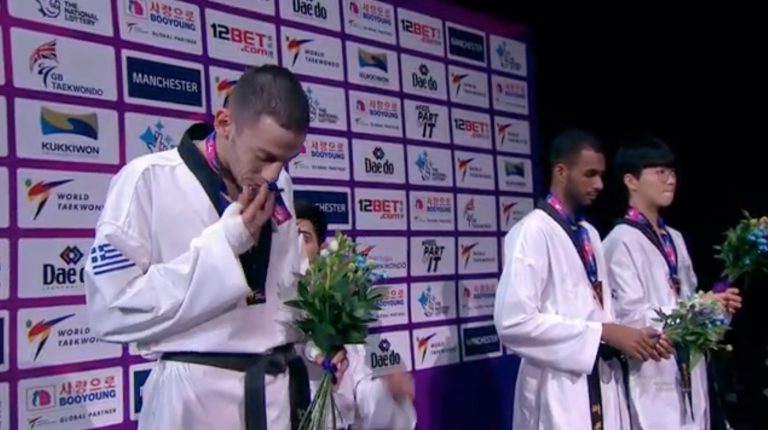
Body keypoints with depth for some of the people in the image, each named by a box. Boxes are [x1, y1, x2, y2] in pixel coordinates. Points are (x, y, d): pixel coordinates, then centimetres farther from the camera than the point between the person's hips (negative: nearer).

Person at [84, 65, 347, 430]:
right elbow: (113, 311, -17)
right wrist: (226, 242, -19)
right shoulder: (147, 181, -13)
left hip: (281, 389, 5)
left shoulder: (278, 187, 4)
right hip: (198, 395, -5)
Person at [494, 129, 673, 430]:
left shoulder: (589, 234, 13)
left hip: (602, 384, 7)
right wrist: (603, 334, -19)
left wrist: (628, 337, -4)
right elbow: (514, 321, -22)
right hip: (559, 393, -7)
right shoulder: (533, 231, -13)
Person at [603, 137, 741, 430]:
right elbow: (630, 316, -17)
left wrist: (716, 306, -3)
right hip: (653, 378, -7)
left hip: (690, 372, 8)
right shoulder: (622, 241, -11)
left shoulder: (675, 239, 13)